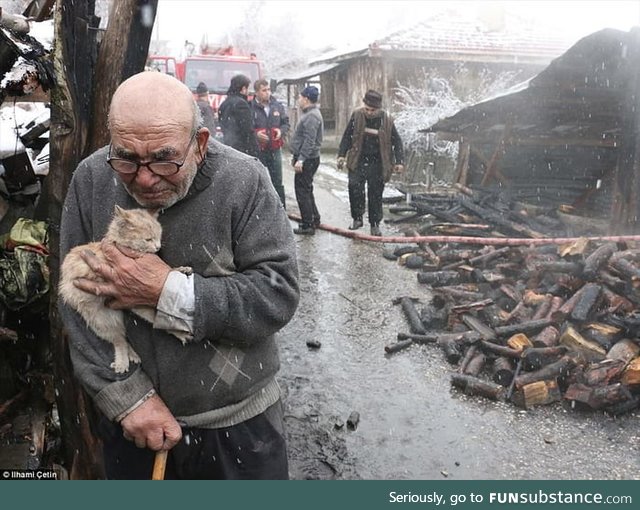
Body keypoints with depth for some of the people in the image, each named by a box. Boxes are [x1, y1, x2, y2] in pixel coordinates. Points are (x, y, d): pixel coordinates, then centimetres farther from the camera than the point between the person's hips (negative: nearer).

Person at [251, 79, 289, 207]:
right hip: (257, 151, -4)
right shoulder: (250, 107, -9)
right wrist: (256, 134, -22)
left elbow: (286, 123, 15)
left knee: (277, 183, 12)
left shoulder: (277, 105, 6)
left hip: (275, 150, 4)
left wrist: (281, 131, -5)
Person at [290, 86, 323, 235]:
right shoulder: (309, 114, 16)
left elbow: (309, 141, -25)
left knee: (303, 191, -6)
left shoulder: (312, 116, -18)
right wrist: (297, 157, 23)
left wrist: (301, 159, -27)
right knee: (306, 190, 19)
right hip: (306, 159, 11)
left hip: (307, 160, -11)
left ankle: (308, 225, -1)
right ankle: (314, 219, 29)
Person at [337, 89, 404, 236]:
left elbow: (397, 142, 3)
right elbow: (347, 136, 5)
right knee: (354, 187, -14)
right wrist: (342, 154, -3)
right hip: (358, 161, 1)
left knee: (376, 195, 5)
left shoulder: (387, 120, -5)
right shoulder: (357, 115, -3)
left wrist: (399, 161, -5)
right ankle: (357, 218, 4)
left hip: (377, 164, 0)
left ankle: (375, 224, 18)